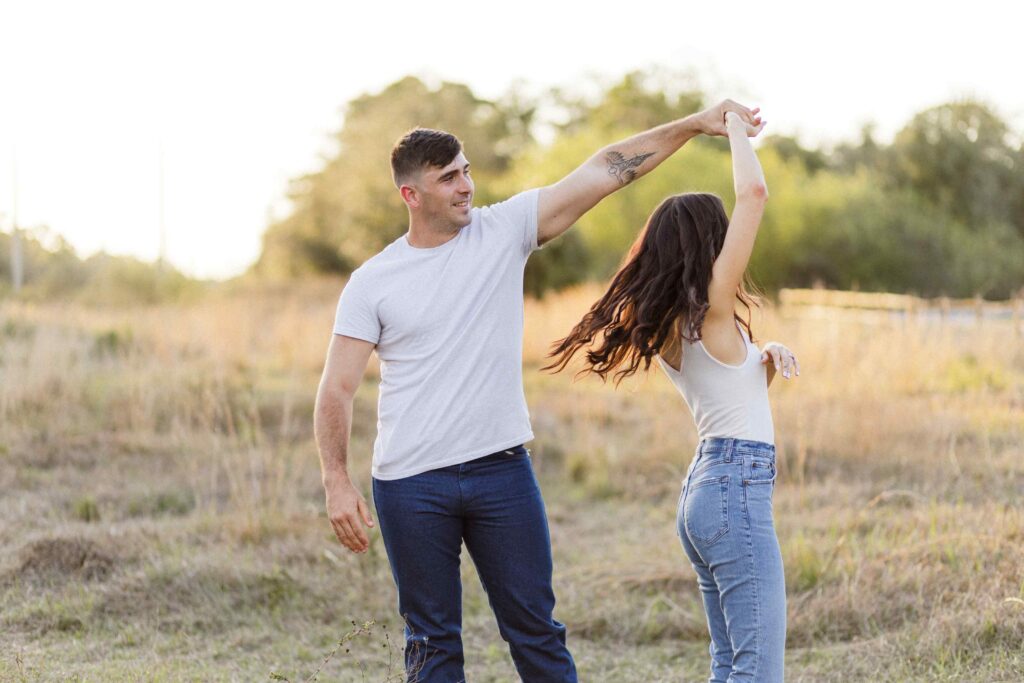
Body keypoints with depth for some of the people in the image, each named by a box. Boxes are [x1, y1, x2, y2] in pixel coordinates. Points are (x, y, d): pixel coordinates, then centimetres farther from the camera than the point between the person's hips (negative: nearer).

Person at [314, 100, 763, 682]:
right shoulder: (372, 284, -1)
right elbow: (338, 389, -3)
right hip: (411, 485, -1)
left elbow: (606, 170, -2)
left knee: (536, 630, 6)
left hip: (502, 470, 1)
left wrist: (697, 124, -7)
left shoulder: (503, 230, 2)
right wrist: (338, 482, -14)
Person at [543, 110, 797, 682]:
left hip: (704, 489, 10)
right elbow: (755, 194, -19)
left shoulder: (666, 326, 11)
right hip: (737, 488, -10)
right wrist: (737, 130, -4)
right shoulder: (711, 310, -12)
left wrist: (767, 358, 7)